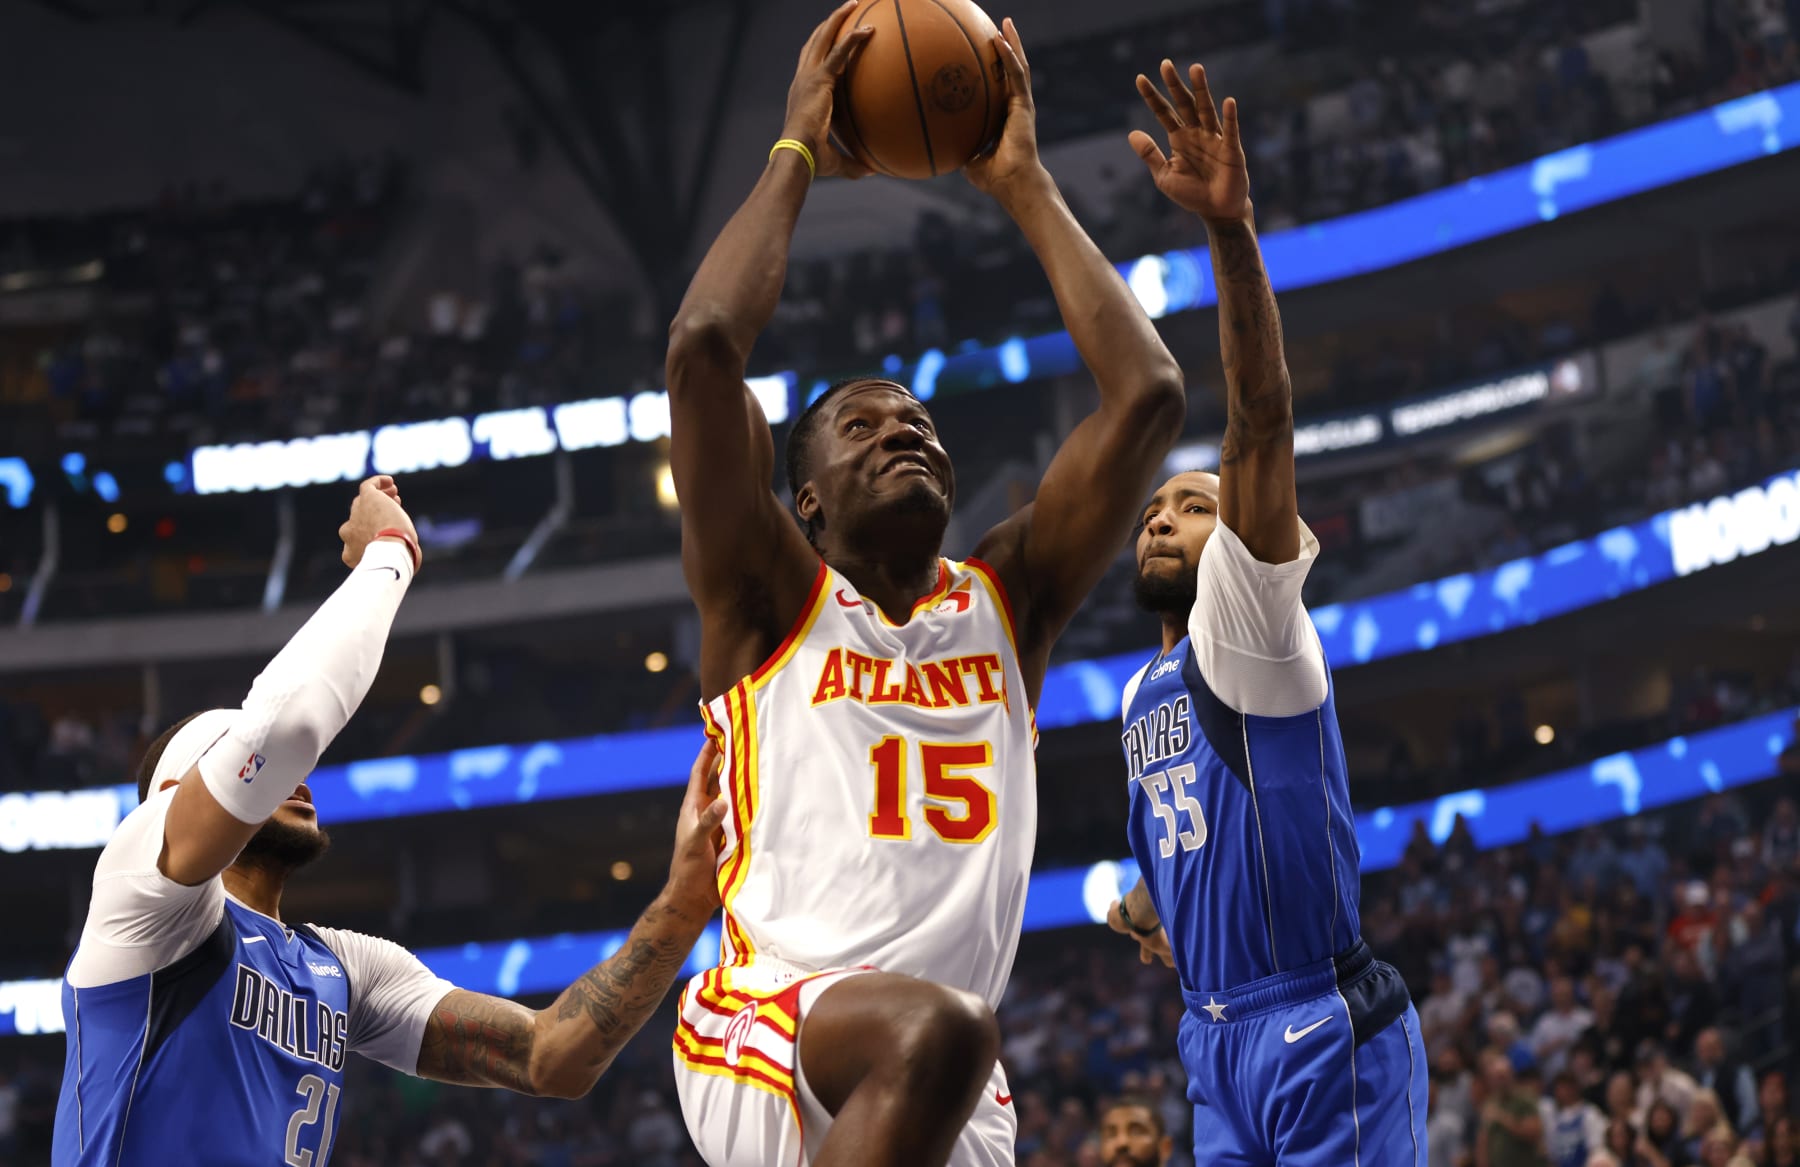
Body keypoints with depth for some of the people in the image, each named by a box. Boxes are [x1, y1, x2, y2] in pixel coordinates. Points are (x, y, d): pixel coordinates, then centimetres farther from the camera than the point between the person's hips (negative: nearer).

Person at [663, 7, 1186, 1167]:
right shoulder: (770, 600, 7)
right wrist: (797, 156, 3)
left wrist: (1026, 184, 11)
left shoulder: (1006, 603, 18)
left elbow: (1149, 395, 8)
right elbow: (702, 347, -8)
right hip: (768, 1039, -6)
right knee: (929, 1029, -37)